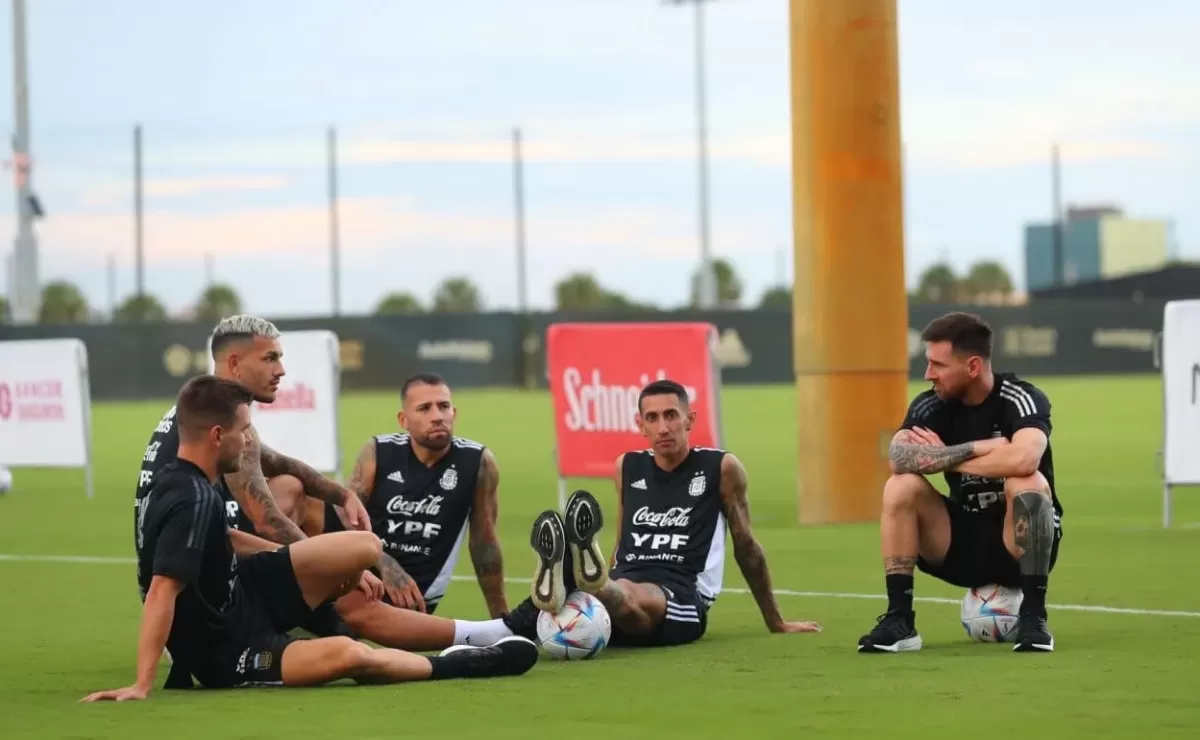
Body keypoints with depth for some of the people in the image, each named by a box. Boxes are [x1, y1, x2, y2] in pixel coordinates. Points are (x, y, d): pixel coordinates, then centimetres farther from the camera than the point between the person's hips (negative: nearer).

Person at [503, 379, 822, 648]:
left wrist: (776, 623, 17)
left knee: (631, 598, -42)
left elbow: (746, 546, 13)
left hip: (681, 601, -4)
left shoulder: (721, 468, 7)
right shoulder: (627, 467, 19)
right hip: (619, 589, 4)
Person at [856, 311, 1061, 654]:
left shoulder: (1021, 399, -16)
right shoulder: (931, 406, -4)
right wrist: (979, 448, -29)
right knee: (901, 486, -18)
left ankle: (1033, 617, -25)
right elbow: (898, 457, -24)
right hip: (964, 544, 4)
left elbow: (1023, 460, -38)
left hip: (1018, 547, -4)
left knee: (1027, 484, -33)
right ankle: (899, 620, -17)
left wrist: (944, 456, -22)